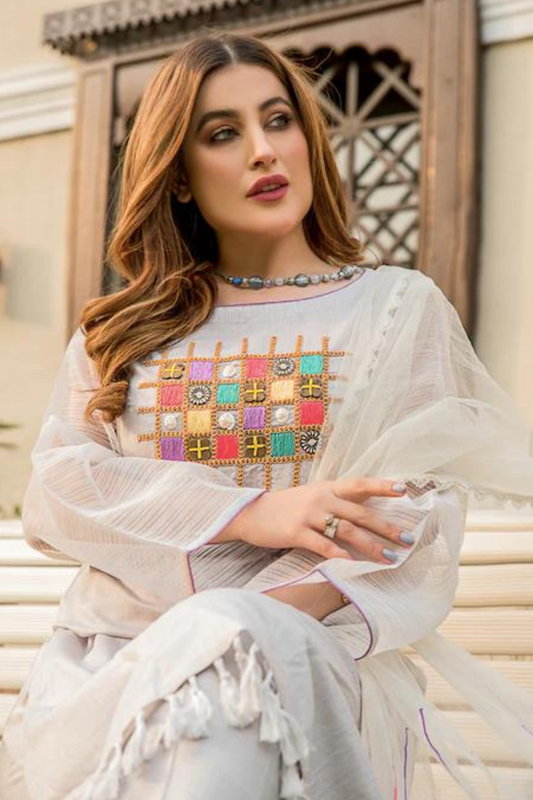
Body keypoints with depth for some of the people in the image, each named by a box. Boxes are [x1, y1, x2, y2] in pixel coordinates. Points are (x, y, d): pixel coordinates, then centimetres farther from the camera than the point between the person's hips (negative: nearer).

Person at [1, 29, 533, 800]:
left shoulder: (400, 307, 11)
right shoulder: (119, 332, 18)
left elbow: (413, 527, -1)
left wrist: (240, 626, -20)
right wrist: (252, 513, -14)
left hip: (312, 658, -1)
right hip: (103, 663, 1)